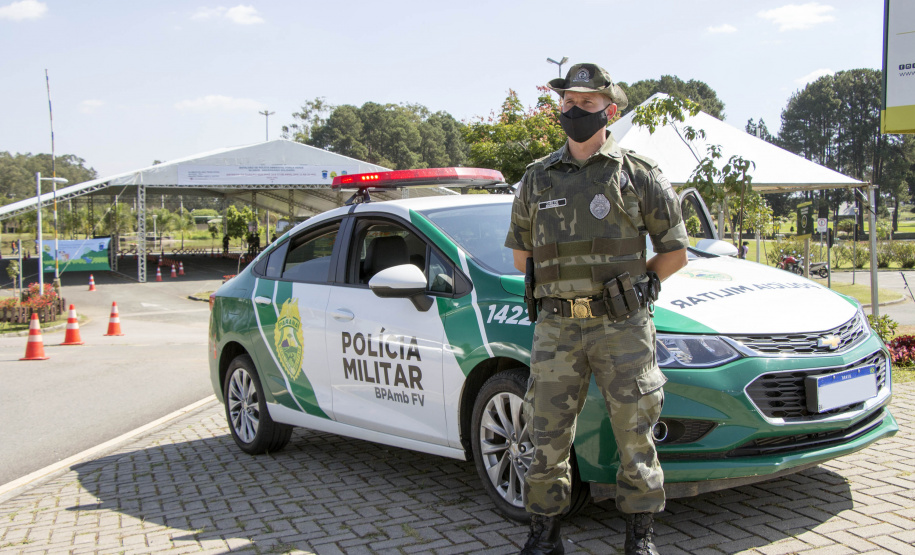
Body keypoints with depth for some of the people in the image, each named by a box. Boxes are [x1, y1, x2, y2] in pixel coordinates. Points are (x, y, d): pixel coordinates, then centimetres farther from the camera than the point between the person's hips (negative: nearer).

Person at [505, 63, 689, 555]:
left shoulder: (638, 175, 2)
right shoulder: (537, 179, 10)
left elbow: (675, 252, 7)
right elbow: (521, 255, 20)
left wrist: (629, 289, 6)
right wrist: (564, 285, 12)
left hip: (622, 327, -2)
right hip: (556, 327, 2)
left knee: (634, 435, 4)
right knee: (547, 436, 4)